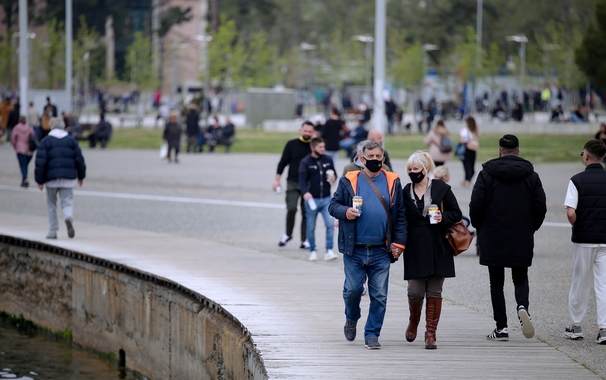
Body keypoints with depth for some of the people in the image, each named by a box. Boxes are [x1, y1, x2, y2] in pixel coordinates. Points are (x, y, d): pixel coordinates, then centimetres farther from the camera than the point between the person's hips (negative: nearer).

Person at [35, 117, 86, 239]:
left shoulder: (45, 142, 0)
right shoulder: (71, 140, 8)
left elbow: (40, 162, -6)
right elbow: (79, 159, 7)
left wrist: (39, 180, -2)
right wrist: (81, 176, 19)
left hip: (51, 178, -1)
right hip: (68, 178, 1)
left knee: (51, 205, 11)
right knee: (67, 202, 2)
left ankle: (53, 231, 11)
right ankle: (68, 218, -32)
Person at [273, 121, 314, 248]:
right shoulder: (292, 144, 2)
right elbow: (283, 162, 4)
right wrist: (277, 179, 0)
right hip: (293, 183, -1)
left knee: (306, 212, 3)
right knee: (291, 208, -16)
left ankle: (304, 240, 10)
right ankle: (288, 234, 5)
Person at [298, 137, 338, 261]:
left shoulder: (328, 159, 4)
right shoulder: (305, 162, -7)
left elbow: (334, 174, 15)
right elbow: (302, 179, -15)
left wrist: (333, 178, -10)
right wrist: (305, 192, -33)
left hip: (326, 199, 2)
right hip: (312, 199, -2)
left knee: (330, 224, -11)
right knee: (311, 227, 7)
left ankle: (329, 251, -6)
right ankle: (312, 251, 22)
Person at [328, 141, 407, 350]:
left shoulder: (392, 182, 9)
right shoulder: (349, 181, 4)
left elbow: (400, 215, 9)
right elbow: (333, 205, 8)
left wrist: (398, 243, 2)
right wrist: (345, 212, -15)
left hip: (381, 251, 1)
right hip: (354, 249, -1)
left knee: (379, 295, 0)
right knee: (353, 289, -3)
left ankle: (372, 334, 10)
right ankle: (351, 319, 27)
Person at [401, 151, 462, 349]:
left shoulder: (441, 188, 1)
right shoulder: (405, 192, 7)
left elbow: (456, 213, 5)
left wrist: (443, 218, -15)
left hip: (438, 249, -1)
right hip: (415, 249, 1)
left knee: (434, 292, 1)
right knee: (415, 291, -3)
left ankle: (431, 333, 7)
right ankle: (413, 321, 28)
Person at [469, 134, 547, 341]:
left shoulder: (486, 174, -5)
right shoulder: (531, 176, 1)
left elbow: (476, 206, -7)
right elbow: (541, 208, 2)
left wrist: (480, 229, 10)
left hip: (493, 239, -2)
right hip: (522, 239, 2)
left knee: (496, 283, 6)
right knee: (521, 279, 13)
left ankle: (501, 328, 4)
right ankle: (522, 307, -17)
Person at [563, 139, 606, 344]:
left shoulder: (577, 180, -8)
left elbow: (571, 213, -16)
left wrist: (577, 227, 3)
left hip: (583, 239, -2)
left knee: (580, 283, 10)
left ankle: (576, 326, 20)